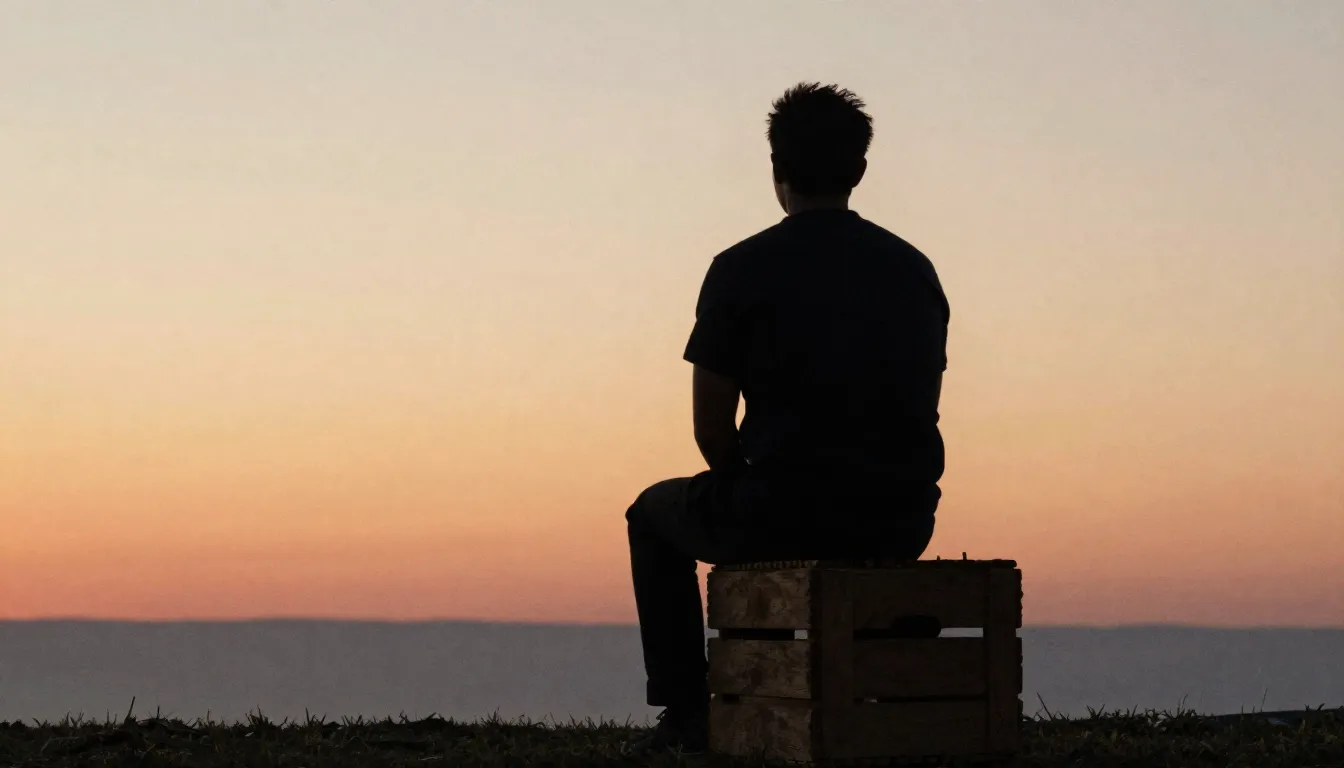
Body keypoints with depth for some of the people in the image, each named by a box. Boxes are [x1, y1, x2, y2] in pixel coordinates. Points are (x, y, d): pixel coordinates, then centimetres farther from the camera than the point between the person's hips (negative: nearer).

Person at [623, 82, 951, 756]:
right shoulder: (914, 269, 10)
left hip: (784, 516, -5)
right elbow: (921, 407, 15)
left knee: (654, 516, 26)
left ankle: (686, 714, 19)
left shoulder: (743, 270, -4)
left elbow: (711, 429, -2)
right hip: (900, 524, 5)